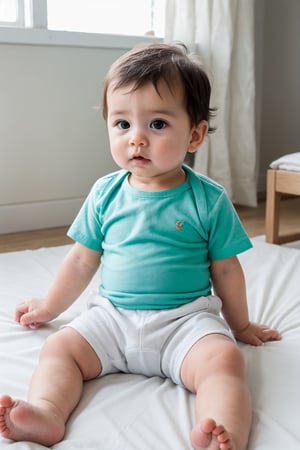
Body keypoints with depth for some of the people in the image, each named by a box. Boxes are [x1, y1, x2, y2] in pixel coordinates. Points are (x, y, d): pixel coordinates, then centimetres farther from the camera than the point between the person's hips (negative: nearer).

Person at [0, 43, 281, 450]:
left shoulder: (208, 200, -5)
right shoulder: (105, 194, 3)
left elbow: (225, 268, 6)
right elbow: (83, 259, 15)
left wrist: (239, 324, 17)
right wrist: (51, 306, 24)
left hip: (186, 318, -3)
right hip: (112, 315, 3)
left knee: (223, 359, -29)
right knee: (59, 348, -15)